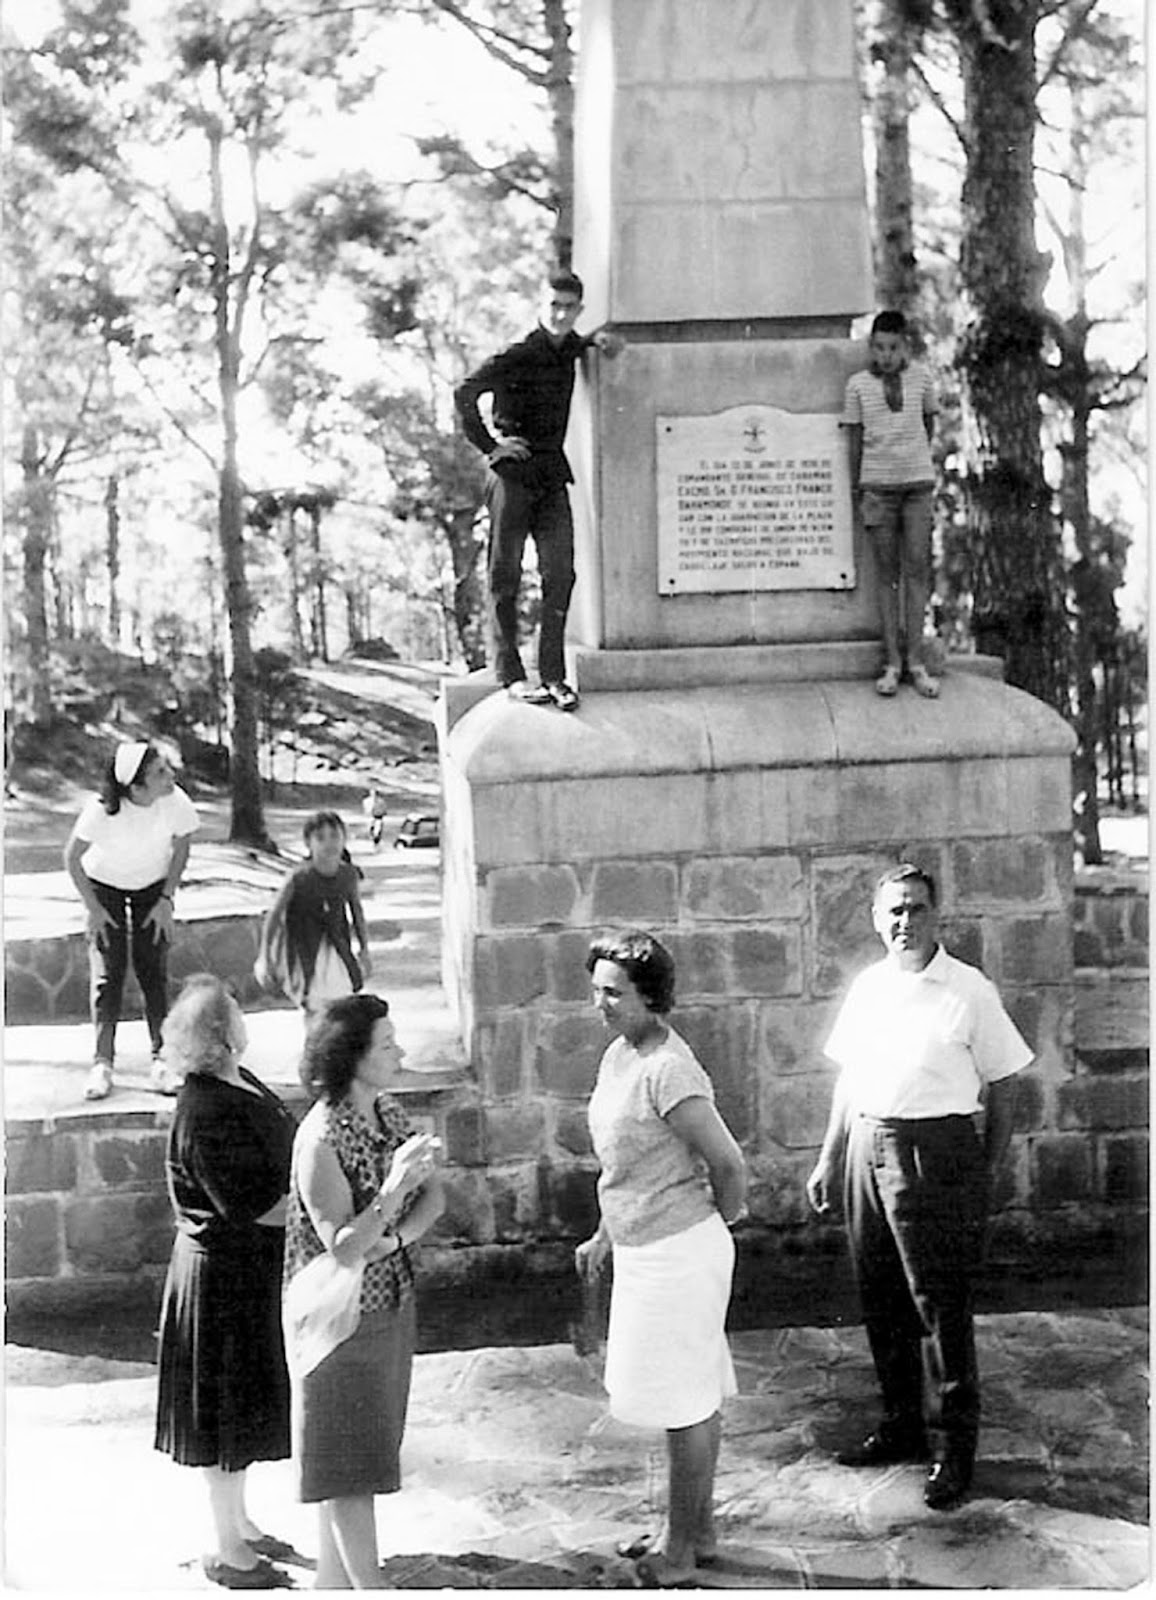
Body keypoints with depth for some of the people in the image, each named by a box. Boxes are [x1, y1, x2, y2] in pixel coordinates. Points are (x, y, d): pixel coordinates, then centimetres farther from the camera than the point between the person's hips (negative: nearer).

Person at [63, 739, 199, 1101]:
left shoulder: (176, 802, -29)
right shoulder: (102, 810, -34)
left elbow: (181, 847, -7)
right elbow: (72, 858, -17)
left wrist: (166, 899, -7)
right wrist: (93, 908, -13)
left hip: (153, 886, 1)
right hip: (105, 885, -1)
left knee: (153, 970, -4)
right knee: (108, 973, -6)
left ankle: (162, 1059, 3)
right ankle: (102, 1063, 0)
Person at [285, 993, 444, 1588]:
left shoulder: (388, 1112, 0)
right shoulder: (320, 1138, -24)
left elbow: (434, 1197, 0)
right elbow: (343, 1246, -26)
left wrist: (394, 1238, -18)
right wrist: (394, 1187, -38)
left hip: (391, 1304, 8)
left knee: (360, 1452, 18)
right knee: (348, 1468, 3)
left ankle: (332, 1581, 32)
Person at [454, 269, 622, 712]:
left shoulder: (568, 349, 11)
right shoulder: (516, 358, -9)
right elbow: (464, 394, -18)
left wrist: (598, 338, 14)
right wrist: (489, 446, -17)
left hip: (553, 479, 6)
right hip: (512, 475, -6)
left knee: (560, 575, -3)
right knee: (505, 576, 0)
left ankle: (553, 674, 1)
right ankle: (510, 673, 3)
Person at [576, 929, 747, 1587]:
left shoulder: (667, 1069, -24)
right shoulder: (619, 1054, 6)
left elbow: (728, 1161, -22)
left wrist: (724, 1218, -5)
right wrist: (604, 1236, 22)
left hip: (678, 1254, -9)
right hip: (643, 1250, 9)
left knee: (686, 1401, 3)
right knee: (694, 1396, 19)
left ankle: (684, 1546, 16)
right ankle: (695, 1529, 32)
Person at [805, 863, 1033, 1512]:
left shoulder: (970, 991, -7)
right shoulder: (868, 987, 9)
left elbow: (1003, 1089, -3)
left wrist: (985, 1178, -4)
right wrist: (829, 1161, 18)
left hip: (936, 1153, -6)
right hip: (868, 1148, 6)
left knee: (942, 1308, -2)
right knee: (882, 1301, 13)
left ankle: (957, 1448, 8)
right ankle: (903, 1426, 28)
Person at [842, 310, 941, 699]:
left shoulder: (921, 375, 2)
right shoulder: (858, 384, 0)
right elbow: (854, 439, 6)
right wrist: (856, 489, 8)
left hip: (917, 481, 1)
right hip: (878, 486, -1)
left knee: (917, 569, -1)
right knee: (887, 573, 3)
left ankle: (916, 661, 3)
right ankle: (892, 663, 6)